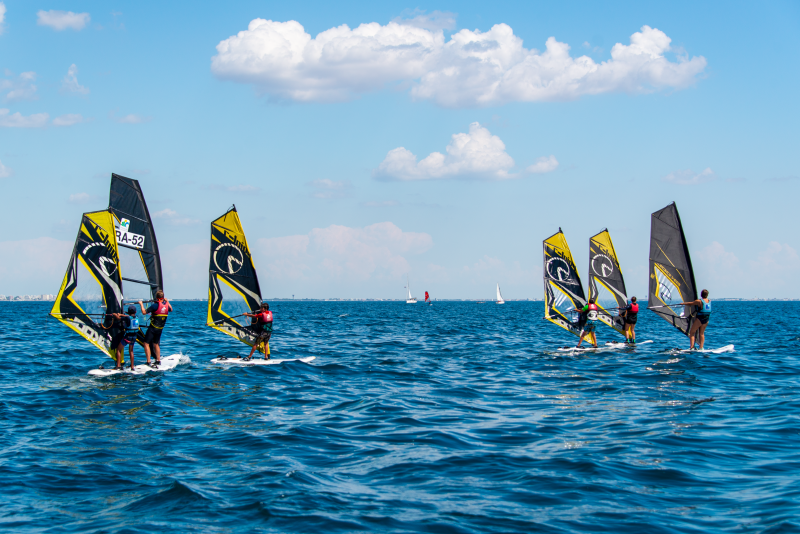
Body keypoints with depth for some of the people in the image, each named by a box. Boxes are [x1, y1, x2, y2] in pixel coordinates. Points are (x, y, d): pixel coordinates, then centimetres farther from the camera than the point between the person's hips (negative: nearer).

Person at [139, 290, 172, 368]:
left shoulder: (155, 305, -18)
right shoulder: (166, 305, 2)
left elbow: (144, 312, -18)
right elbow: (171, 309, 27)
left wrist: (141, 304, -4)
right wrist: (167, 301, 38)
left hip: (153, 328, -7)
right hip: (160, 328, 7)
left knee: (146, 343, -3)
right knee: (156, 344, 23)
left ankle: (149, 362, -11)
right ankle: (158, 360, 29)